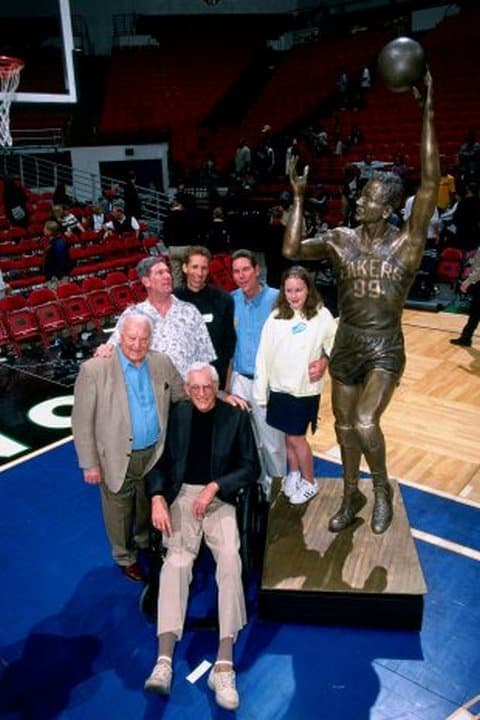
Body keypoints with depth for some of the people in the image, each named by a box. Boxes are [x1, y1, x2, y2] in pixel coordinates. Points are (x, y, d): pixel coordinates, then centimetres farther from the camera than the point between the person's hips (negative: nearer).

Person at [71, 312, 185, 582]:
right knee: (120, 515, 16)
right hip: (117, 459, -3)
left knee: (150, 507, 25)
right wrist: (90, 464, -12)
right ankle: (126, 558, 43)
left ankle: (147, 543, 54)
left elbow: (185, 397, 8)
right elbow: (82, 422, -13)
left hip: (155, 455, 4)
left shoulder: (162, 363, -5)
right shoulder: (94, 369, -18)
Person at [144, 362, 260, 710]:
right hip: (182, 496, 1)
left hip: (220, 498, -1)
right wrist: (158, 498, -11)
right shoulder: (175, 414, 6)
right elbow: (158, 460, 6)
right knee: (177, 560, -23)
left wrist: (214, 487, -13)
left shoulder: (236, 416, 2)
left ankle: (224, 664, -25)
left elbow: (251, 468, 1)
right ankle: (164, 660, -26)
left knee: (230, 558, -26)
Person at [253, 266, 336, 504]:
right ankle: (293, 474, 39)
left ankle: (309, 482, 26)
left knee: (296, 437, 4)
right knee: (288, 435, 16)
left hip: (305, 388, -3)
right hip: (279, 386, 3)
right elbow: (264, 354, -4)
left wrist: (325, 361, -14)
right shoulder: (276, 317, -4)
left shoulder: (321, 315, -8)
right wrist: (260, 392, -5)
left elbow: (335, 342, 5)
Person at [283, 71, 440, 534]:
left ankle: (382, 489, 13)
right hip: (346, 344, 4)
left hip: (385, 348, -4)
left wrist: (426, 112, -26)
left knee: (365, 424, -20)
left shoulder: (406, 243, -12)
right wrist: (299, 199, -12)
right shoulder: (341, 239, -2)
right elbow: (291, 250, -12)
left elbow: (430, 182, -23)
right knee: (344, 425, 14)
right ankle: (351, 496, 38)